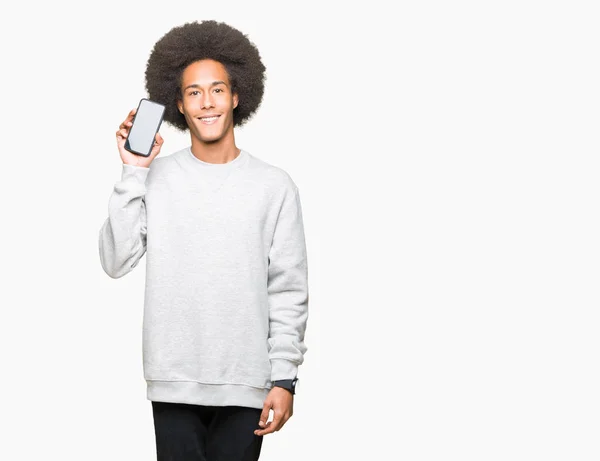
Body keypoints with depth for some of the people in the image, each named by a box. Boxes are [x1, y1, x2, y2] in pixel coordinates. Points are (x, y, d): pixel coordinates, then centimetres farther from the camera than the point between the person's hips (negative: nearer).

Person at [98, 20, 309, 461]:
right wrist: (134, 173, -9)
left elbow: (289, 292, 1)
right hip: (173, 381, 0)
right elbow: (116, 262, -6)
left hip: (246, 384, 0)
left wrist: (284, 378, -3)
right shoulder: (156, 177, 2)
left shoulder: (275, 185, 0)